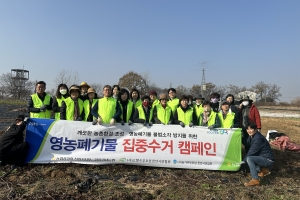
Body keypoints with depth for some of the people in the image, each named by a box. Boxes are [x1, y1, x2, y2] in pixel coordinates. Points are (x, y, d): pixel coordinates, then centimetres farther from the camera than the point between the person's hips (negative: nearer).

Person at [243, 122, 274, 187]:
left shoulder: (258, 138, -22)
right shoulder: (251, 136, 5)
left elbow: (252, 151, -22)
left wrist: (243, 160, -12)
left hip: (268, 160, -10)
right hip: (262, 158, 10)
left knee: (249, 158, -29)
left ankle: (255, 180, -27)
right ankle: (263, 170, 11)